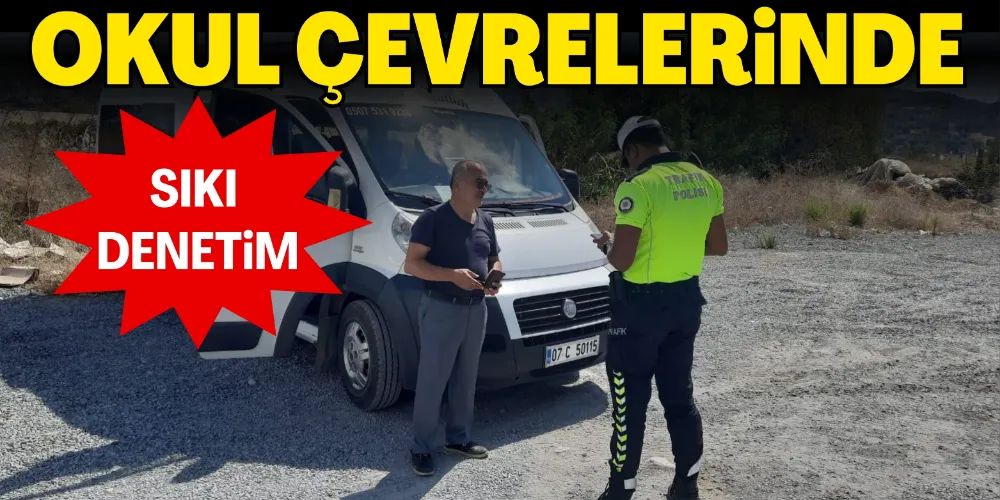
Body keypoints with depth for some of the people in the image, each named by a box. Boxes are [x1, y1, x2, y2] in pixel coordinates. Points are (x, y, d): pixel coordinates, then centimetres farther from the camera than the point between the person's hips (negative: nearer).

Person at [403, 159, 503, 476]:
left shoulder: (485, 221, 11)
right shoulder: (433, 218, -10)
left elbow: (495, 260, 21)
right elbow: (412, 264, -14)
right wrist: (452, 275, -26)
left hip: (476, 309, 7)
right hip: (441, 310, -7)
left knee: (465, 379, 16)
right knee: (431, 381, -1)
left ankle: (458, 438, 30)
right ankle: (421, 448, 11)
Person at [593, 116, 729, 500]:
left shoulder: (638, 187, -19)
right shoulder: (706, 182, 4)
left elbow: (621, 260, -21)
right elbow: (719, 246, 11)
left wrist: (608, 243, 0)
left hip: (642, 304, -7)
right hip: (686, 300, 7)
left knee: (631, 400, 5)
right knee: (679, 394, 18)